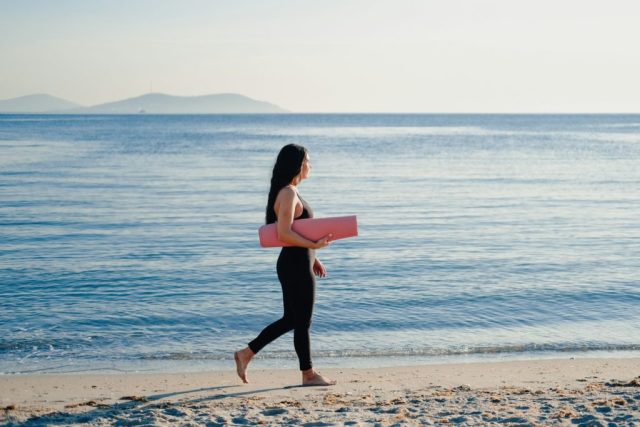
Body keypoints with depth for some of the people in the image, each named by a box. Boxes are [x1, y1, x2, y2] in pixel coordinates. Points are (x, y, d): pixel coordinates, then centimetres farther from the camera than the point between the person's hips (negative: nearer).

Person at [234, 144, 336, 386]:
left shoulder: (290, 193, 14)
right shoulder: (288, 194, -17)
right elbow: (284, 234, -25)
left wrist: (312, 257, 20)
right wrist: (314, 245, -23)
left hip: (297, 264, 10)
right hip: (296, 266, -10)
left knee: (290, 320, 17)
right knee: (302, 321, 4)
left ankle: (247, 353, 20)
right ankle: (308, 374, 17)